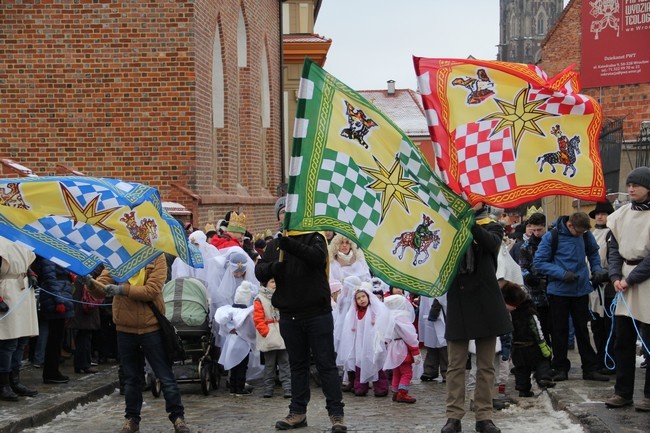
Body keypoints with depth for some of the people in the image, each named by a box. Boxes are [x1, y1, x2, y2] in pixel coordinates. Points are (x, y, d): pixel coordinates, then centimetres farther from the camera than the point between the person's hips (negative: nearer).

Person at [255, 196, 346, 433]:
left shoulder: (314, 238, -1)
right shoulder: (273, 245, 11)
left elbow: (318, 256, -22)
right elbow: (259, 271, 0)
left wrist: (291, 244, -35)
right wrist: (273, 266, -21)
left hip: (317, 313, -4)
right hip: (289, 316, 4)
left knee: (326, 364, -1)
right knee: (297, 365, 13)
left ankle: (336, 413, 1)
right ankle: (297, 412, 19)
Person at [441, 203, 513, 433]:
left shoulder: (492, 227, 7)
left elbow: (492, 242, -16)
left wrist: (470, 223, -31)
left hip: (485, 300, 0)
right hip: (458, 300, 1)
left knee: (486, 364, 4)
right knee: (456, 364, 3)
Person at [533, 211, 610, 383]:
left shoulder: (586, 235, -2)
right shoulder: (552, 237, -13)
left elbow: (593, 253, 18)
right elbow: (539, 262, -12)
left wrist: (597, 269, 0)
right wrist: (562, 274, -21)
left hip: (581, 290, 3)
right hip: (559, 290, -3)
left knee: (583, 330, 9)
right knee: (559, 331, 5)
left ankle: (590, 368, 13)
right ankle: (560, 368, 15)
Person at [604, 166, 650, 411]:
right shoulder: (621, 215, 9)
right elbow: (614, 248, 11)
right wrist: (615, 276, -4)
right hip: (625, 281, 6)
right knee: (623, 340, 6)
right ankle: (623, 392, 13)